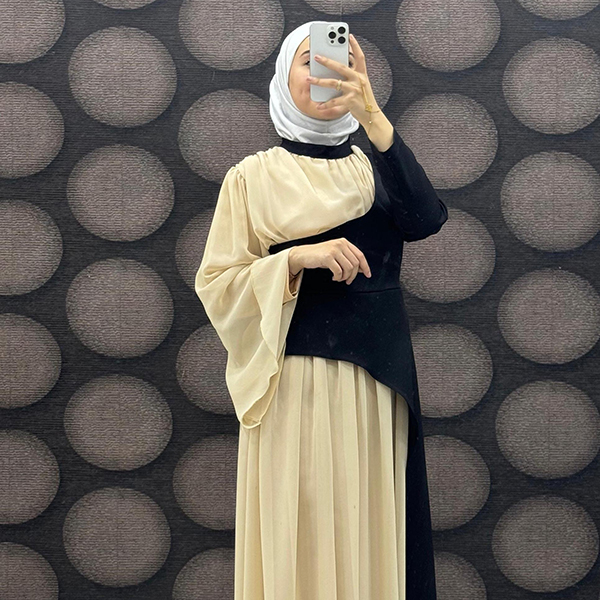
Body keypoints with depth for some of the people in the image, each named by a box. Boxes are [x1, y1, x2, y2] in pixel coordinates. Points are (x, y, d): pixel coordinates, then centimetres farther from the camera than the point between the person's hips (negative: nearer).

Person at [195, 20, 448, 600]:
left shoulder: (377, 171, 11)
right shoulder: (254, 176, 3)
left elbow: (426, 219, -12)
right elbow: (215, 286, -2)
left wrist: (371, 113, -21)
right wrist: (297, 257, -18)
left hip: (375, 384, 3)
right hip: (292, 383, -3)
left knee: (368, 527, 5)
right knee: (299, 534, -1)